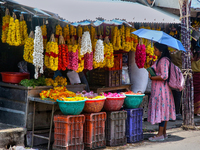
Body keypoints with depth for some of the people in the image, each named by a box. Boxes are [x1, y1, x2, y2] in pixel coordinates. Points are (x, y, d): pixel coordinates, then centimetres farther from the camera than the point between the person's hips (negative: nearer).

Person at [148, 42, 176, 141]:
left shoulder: (164, 60, -16)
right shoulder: (159, 60, 16)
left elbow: (164, 76, -22)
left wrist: (152, 77, -17)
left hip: (162, 89, -10)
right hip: (158, 89, 10)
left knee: (161, 109, -7)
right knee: (163, 111, 12)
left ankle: (160, 134, -5)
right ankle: (164, 133, 17)